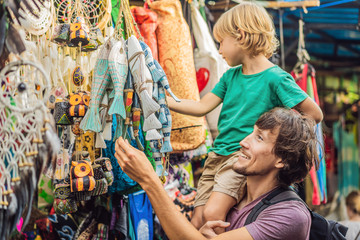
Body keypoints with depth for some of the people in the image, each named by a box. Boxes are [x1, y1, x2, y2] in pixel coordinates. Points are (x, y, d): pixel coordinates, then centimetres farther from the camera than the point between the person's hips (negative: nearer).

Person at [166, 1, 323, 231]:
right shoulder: (231, 76, 12)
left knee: (213, 213, -26)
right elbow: (202, 107, 13)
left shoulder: (275, 78, -9)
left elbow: (315, 114, -7)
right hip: (217, 154, 7)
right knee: (197, 222, 0)